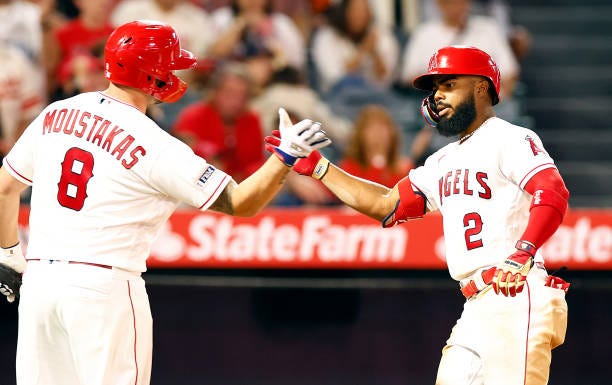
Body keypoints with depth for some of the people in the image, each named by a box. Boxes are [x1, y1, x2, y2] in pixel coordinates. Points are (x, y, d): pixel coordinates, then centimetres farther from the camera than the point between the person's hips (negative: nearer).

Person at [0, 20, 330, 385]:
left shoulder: (55, 114, 7)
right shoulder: (156, 148, -11)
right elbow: (238, 203, -10)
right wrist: (287, 155, -9)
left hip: (38, 279, 6)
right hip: (104, 285, -6)